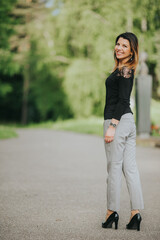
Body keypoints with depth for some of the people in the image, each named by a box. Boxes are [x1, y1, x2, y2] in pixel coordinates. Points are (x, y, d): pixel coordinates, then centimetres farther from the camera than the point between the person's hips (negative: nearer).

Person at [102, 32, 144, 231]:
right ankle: (135, 213, 6)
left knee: (114, 168, -2)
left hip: (118, 121, -9)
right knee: (130, 168, 5)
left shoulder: (125, 70, -11)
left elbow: (122, 100, -17)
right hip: (128, 120, 9)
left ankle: (112, 212, 6)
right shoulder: (124, 69, 17)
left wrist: (111, 126, -20)